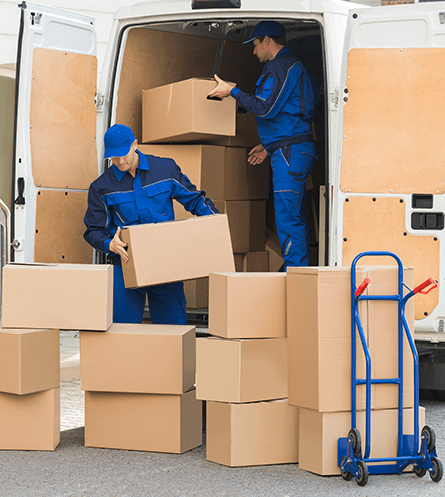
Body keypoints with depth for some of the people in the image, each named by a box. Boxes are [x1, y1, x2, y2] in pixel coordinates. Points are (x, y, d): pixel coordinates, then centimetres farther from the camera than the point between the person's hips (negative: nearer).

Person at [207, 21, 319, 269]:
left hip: (289, 153, -11)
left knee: (287, 219, -11)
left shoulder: (281, 66, -10)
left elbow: (265, 108, -17)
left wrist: (232, 91, -7)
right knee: (296, 219, 12)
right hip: (294, 150, 11)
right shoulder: (291, 65, 23)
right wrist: (268, 146, 28)